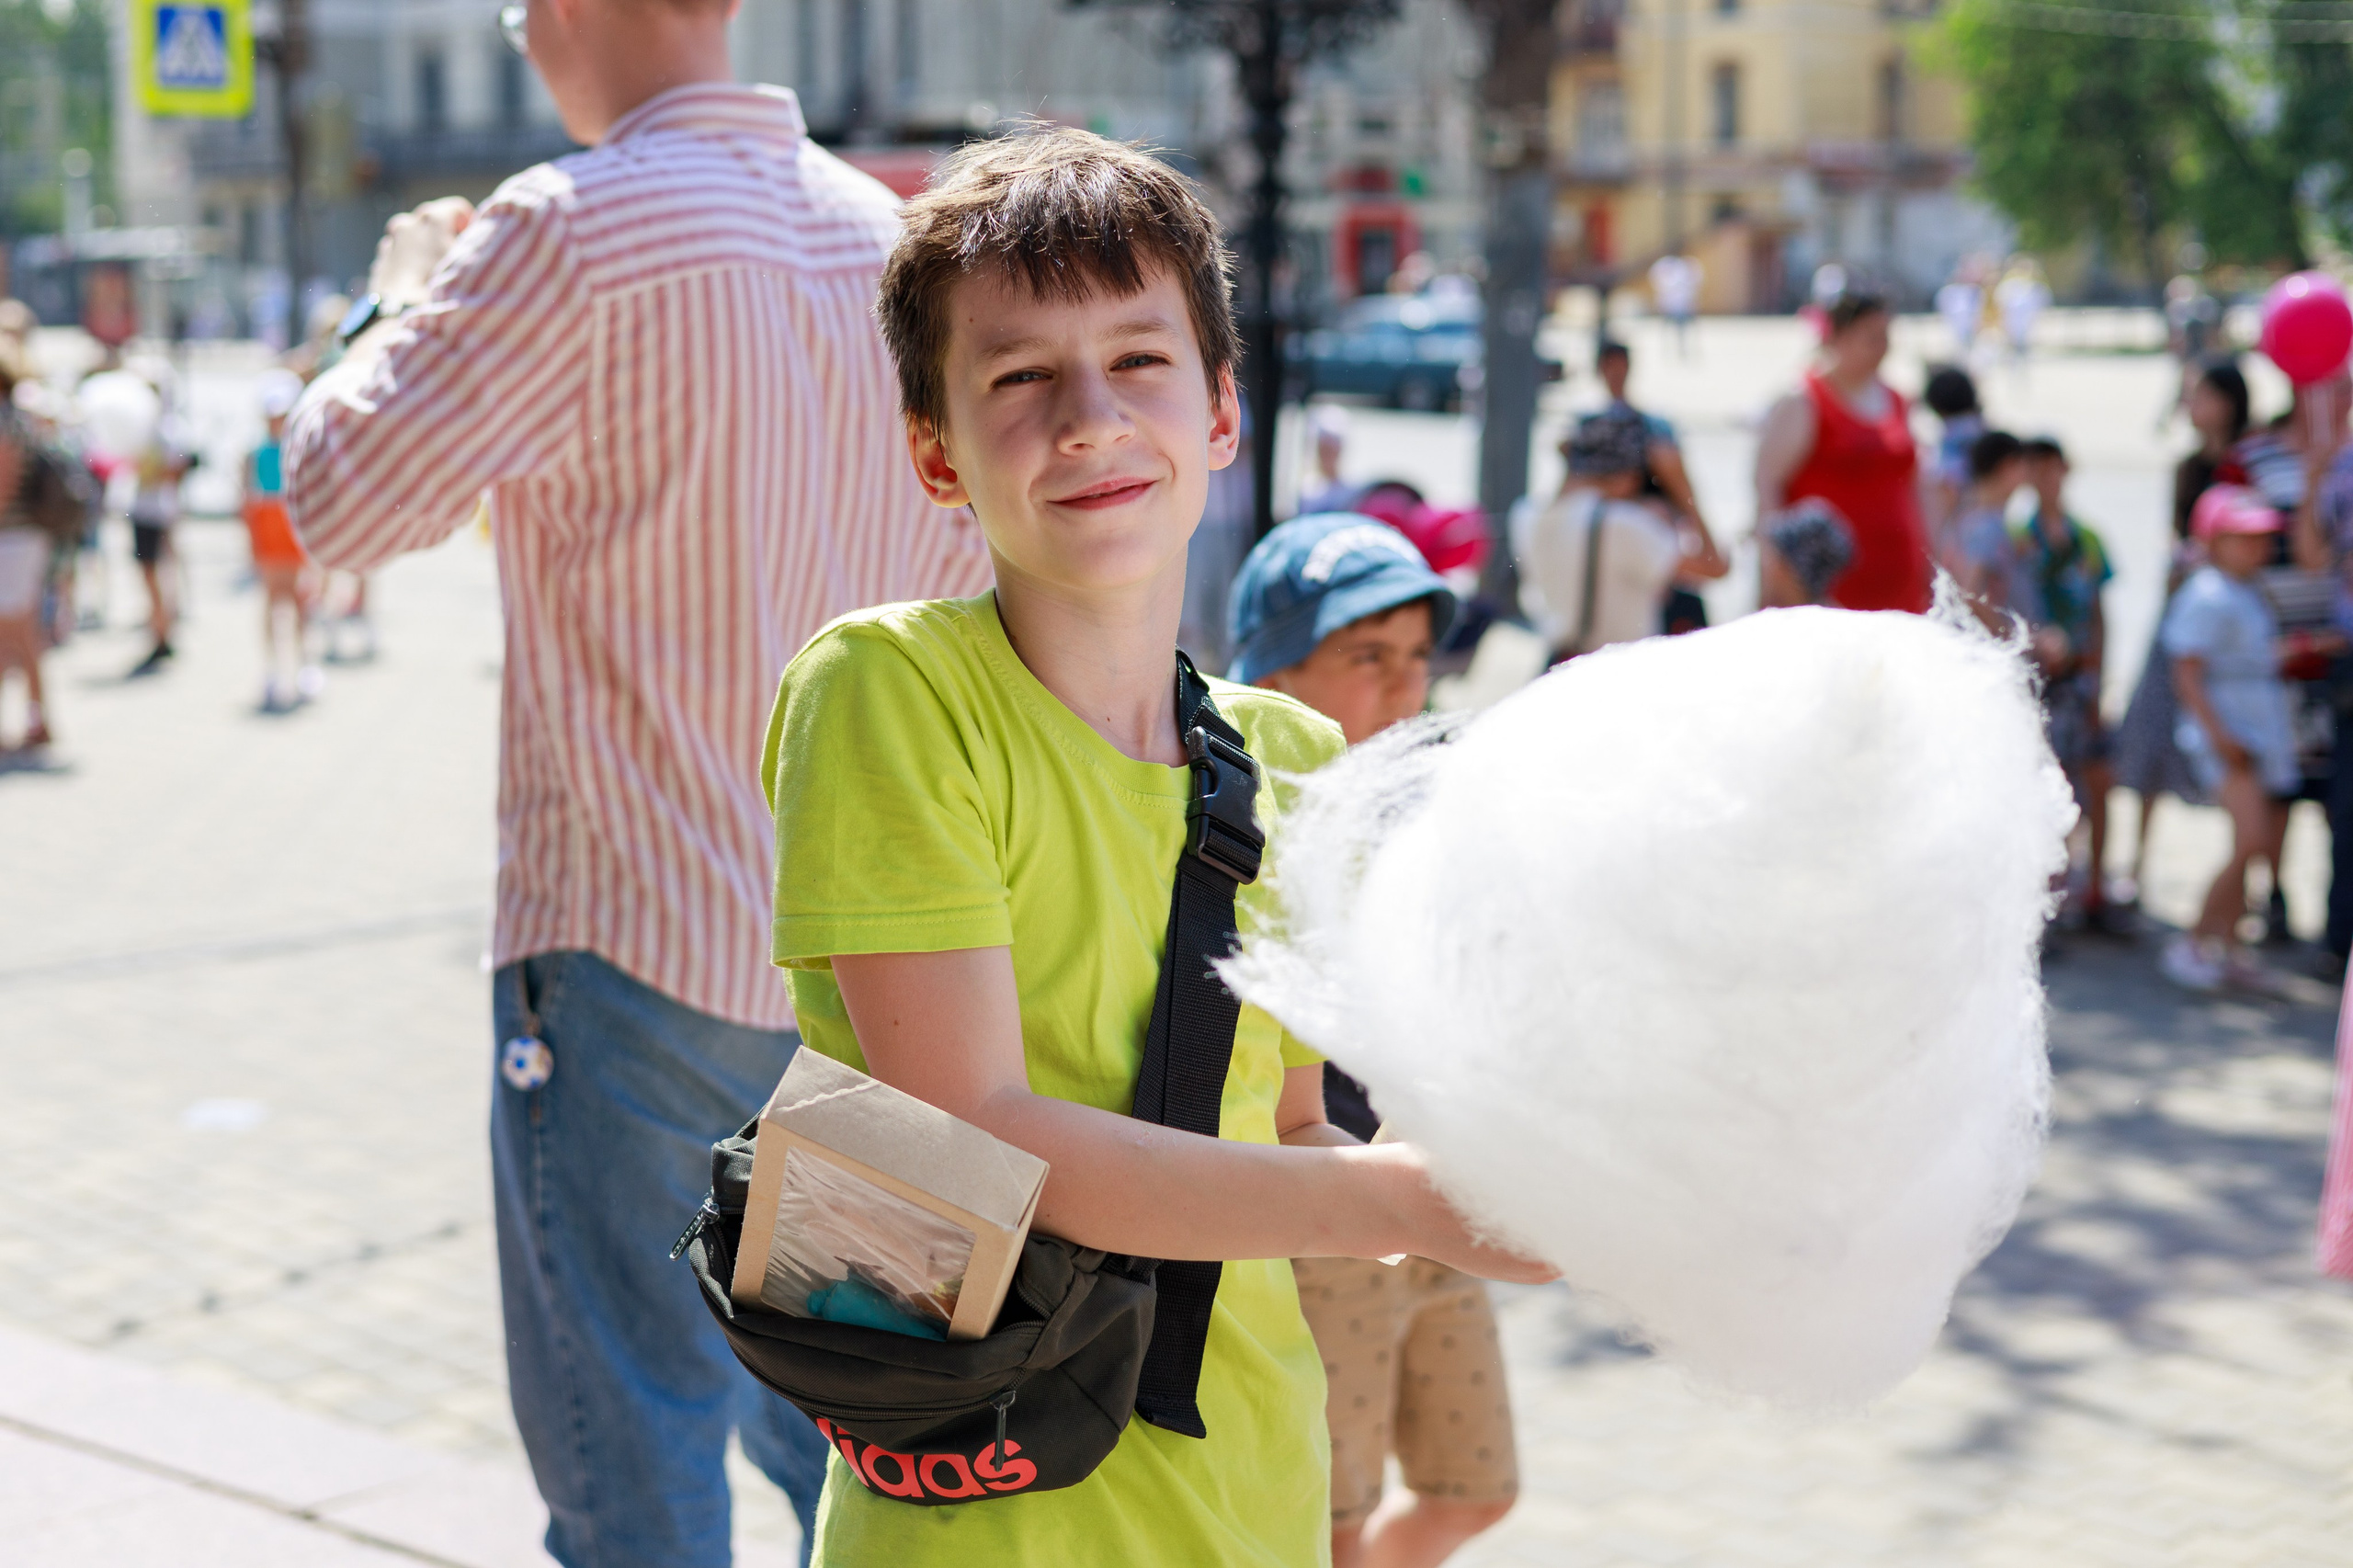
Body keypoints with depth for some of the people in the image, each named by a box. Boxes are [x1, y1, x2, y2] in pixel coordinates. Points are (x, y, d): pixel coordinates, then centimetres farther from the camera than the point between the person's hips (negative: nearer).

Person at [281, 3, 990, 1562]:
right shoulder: (889, 238, 6)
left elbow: (340, 497, -10)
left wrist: (408, 300, 8)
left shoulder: (575, 230, -15)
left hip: (633, 938, -7)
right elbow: (961, 551, 17)